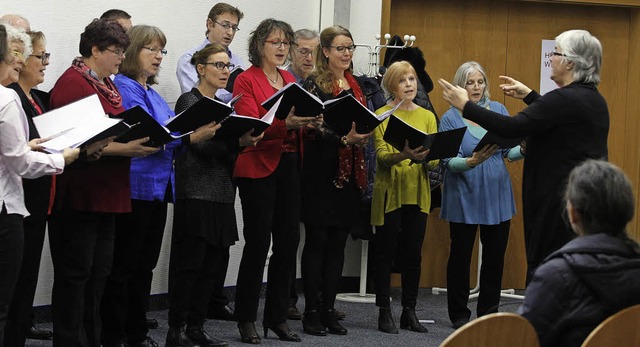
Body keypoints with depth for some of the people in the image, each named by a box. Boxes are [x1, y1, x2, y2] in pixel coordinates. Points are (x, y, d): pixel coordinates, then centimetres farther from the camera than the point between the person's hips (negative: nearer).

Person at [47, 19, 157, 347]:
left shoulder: (107, 85, 16)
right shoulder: (72, 83, -13)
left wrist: (139, 142, 5)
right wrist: (121, 148, -23)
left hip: (106, 193, 9)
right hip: (79, 194, -9)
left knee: (99, 271, 12)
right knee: (75, 272, -3)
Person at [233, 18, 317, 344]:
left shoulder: (290, 81, 16)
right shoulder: (246, 81, -4)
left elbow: (300, 121, 16)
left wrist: (309, 122, -6)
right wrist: (284, 125, -30)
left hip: (289, 167, 6)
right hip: (258, 168, -6)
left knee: (288, 242, 5)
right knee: (258, 243, -6)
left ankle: (277, 316, 14)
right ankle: (246, 320, 4)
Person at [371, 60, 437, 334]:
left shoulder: (427, 116, 10)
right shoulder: (382, 115, -1)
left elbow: (435, 158, 4)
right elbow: (381, 155, -11)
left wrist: (424, 159, -20)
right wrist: (403, 155, -31)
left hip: (417, 193, 3)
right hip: (389, 192, -3)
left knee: (413, 253, 6)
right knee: (385, 252, 0)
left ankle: (409, 312, 13)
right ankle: (384, 313, 5)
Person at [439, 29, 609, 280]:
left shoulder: (565, 99, -18)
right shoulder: (595, 100, 12)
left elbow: (512, 128, -21)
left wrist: (465, 106, -13)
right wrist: (529, 96, 35)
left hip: (561, 199, -10)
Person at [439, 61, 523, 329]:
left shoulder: (498, 110, 4)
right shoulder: (450, 119, -5)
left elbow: (511, 150, 3)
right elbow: (449, 161, -14)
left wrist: (524, 149, -19)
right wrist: (472, 162, -33)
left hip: (497, 196, 3)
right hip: (464, 197, -3)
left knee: (495, 255, 7)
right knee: (461, 255, 4)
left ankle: (489, 312, 18)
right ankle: (459, 314, 14)